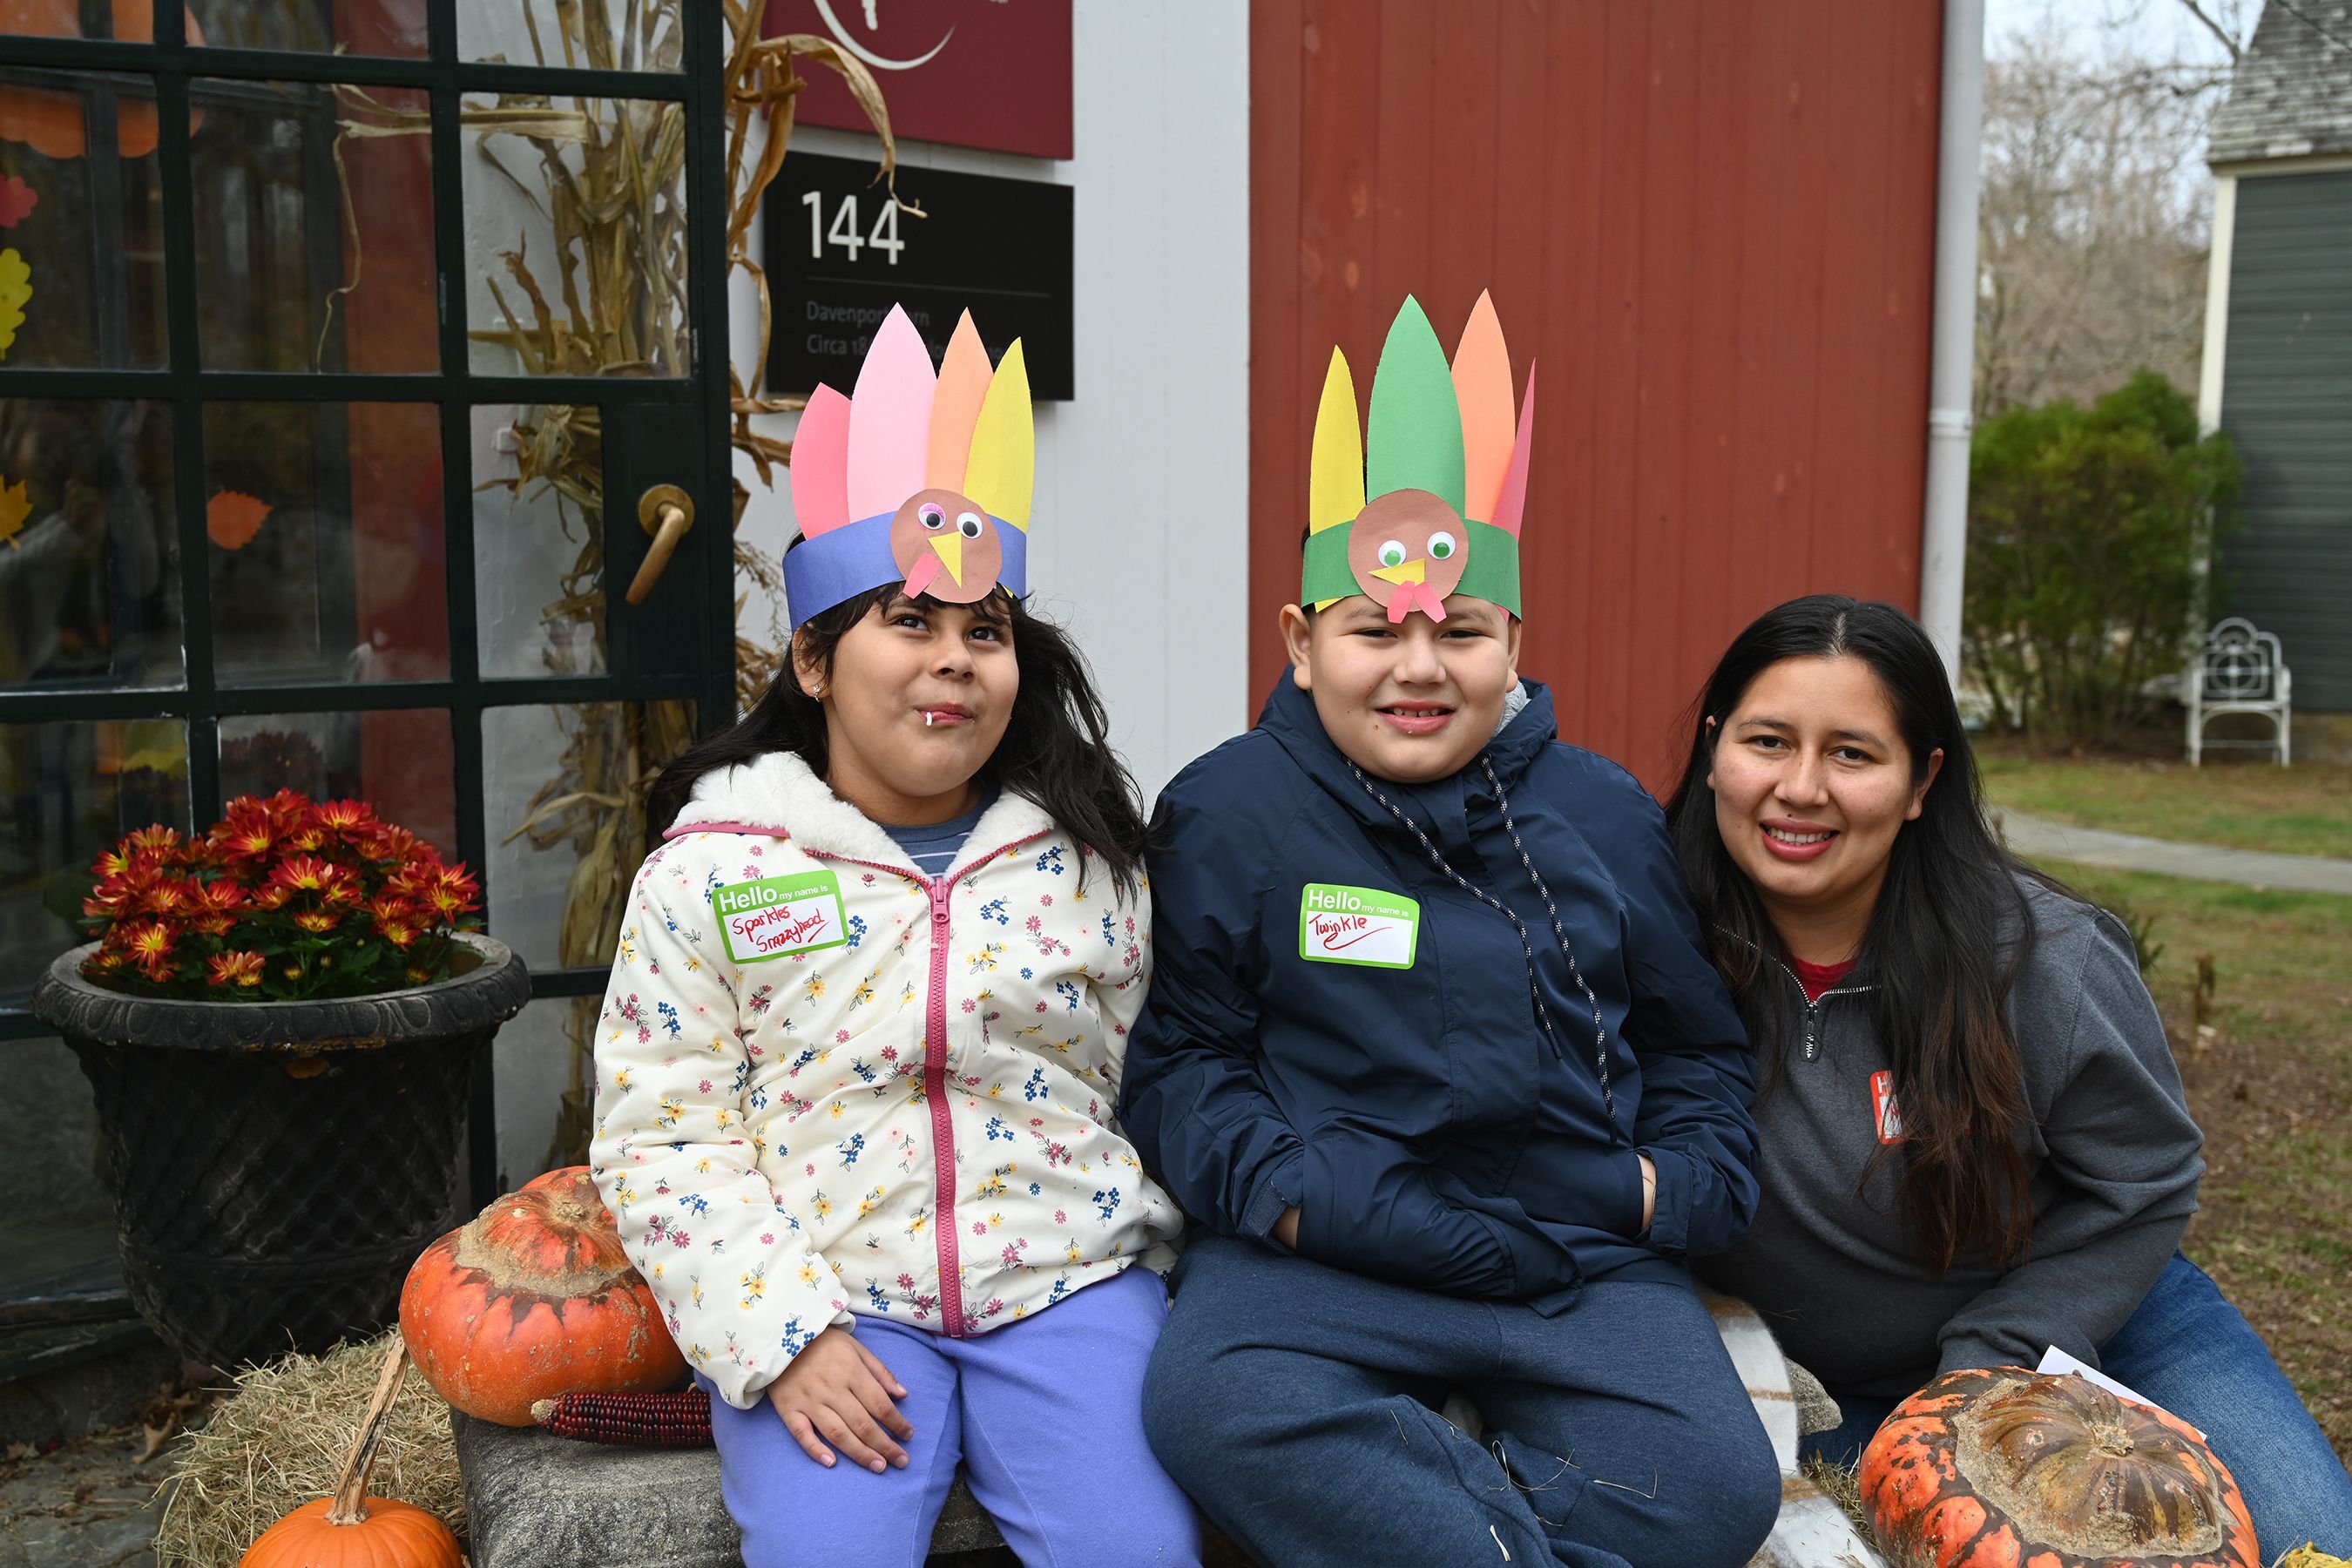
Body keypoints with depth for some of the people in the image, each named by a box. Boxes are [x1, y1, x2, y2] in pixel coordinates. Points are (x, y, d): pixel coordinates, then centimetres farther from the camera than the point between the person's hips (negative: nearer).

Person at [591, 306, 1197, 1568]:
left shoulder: (1084, 857, 7)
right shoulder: (711, 865, 0)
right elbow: (661, 1138, -2)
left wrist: (1132, 1274, 0)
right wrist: (784, 1336, -12)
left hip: (1066, 1285, 2)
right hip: (833, 1306, -1)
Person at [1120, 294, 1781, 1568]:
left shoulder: (1605, 817, 12)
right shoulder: (1225, 814, 3)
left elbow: (1697, 1043, 21)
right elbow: (1177, 1058, 2)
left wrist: (1681, 1177, 2)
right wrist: (1286, 1188, -14)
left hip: (1583, 1257, 3)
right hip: (1321, 1250, -2)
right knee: (1211, 1404, -32)